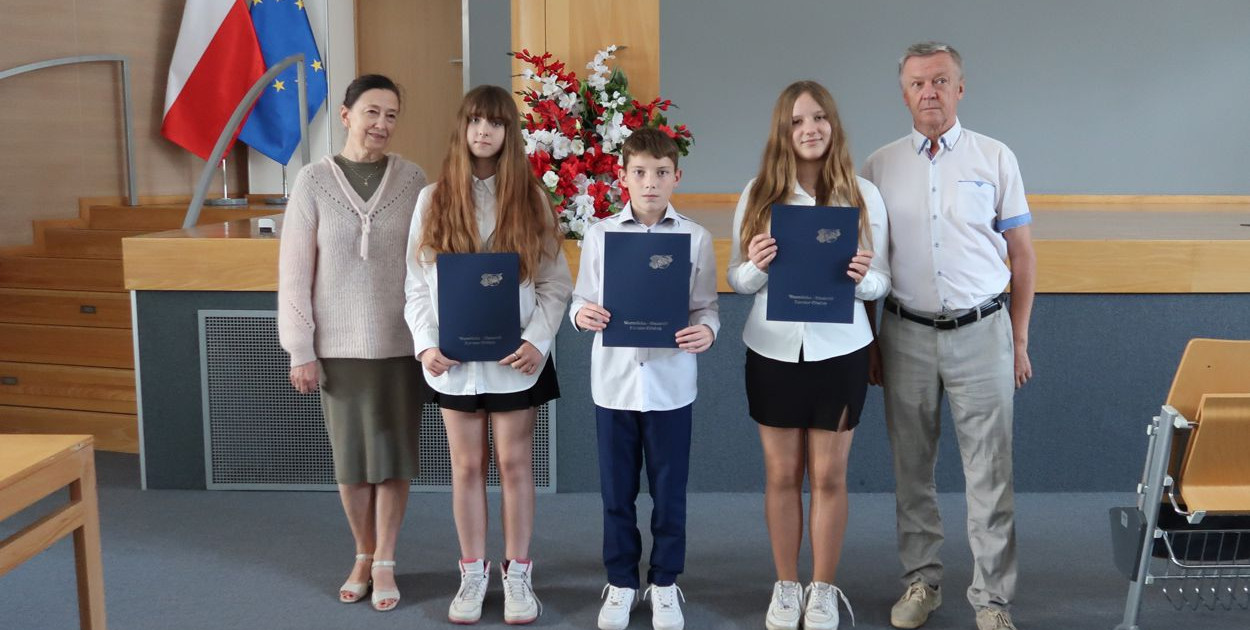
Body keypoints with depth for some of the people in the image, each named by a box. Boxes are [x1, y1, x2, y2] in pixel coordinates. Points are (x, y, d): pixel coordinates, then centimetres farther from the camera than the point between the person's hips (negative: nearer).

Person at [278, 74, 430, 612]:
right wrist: (300, 350, -4)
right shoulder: (314, 180, -3)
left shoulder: (412, 179, -1)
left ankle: (384, 563, 21)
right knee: (351, 456, 10)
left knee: (394, 454, 6)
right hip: (339, 345, 0)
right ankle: (363, 555, 29)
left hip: (400, 343, 0)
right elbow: (294, 272, -2)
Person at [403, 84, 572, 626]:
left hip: (515, 355, -1)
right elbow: (417, 284, 3)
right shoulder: (434, 199, 3)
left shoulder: (531, 199, 2)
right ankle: (473, 574, 22)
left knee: (515, 462, 7)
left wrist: (537, 341, -13)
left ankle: (517, 573, 20)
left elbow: (555, 282, -1)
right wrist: (426, 343, -9)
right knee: (467, 465, 9)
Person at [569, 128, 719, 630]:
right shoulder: (599, 235, 2)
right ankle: (620, 583, 27)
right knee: (617, 491, 11)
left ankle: (665, 583, 26)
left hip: (670, 382, -1)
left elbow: (706, 305, -1)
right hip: (614, 380, 1)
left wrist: (706, 330, -22)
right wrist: (582, 315, -17)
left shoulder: (696, 238, -1)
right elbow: (582, 299, 5)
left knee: (669, 491, 9)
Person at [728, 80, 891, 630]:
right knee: (781, 474, 11)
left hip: (839, 351, -1)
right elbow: (736, 280, 2)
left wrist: (863, 277, -21)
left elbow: (882, 281, 1)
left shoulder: (862, 194, -2)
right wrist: (755, 266, -20)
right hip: (772, 351, 1)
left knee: (828, 476, 8)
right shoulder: (758, 193, 0)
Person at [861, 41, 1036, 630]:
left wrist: (1019, 340, 4)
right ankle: (920, 582, 26)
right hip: (906, 333, 2)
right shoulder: (879, 166, 4)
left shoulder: (995, 158, 2)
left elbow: (1021, 253, 6)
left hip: (980, 332, -1)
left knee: (989, 475, 1)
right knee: (912, 470, 11)